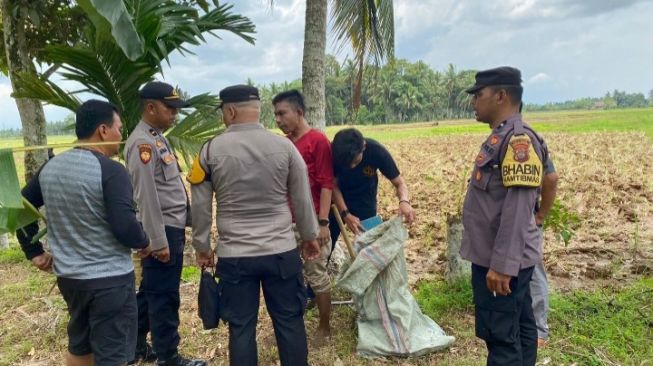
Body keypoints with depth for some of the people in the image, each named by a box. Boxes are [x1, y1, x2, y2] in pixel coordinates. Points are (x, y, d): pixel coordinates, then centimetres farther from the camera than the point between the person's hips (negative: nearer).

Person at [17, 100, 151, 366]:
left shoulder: (50, 167, 4)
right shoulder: (110, 170, -19)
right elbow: (125, 227, -24)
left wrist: (34, 251, 17)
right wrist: (144, 242, -5)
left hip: (68, 275, 7)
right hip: (110, 278, -7)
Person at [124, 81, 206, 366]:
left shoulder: (157, 137, 13)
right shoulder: (142, 142, -17)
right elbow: (146, 196, -21)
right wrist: (158, 240, -20)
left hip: (172, 227, 10)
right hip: (163, 230, -10)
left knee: (151, 291, 19)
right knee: (164, 296, 3)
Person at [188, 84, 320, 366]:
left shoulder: (211, 150, -5)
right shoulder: (284, 146, -4)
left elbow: (200, 206, 1)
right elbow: (302, 199, 4)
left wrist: (201, 247, 14)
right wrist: (309, 236, 17)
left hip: (234, 256, 0)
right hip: (282, 251, 1)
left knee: (241, 327, 12)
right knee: (290, 321, 14)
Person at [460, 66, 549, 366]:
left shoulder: (518, 139, -18)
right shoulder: (500, 137, 12)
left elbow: (519, 208, -25)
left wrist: (502, 264, -26)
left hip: (502, 261, -10)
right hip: (494, 257, 10)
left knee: (500, 335, -1)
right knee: (517, 330, 19)